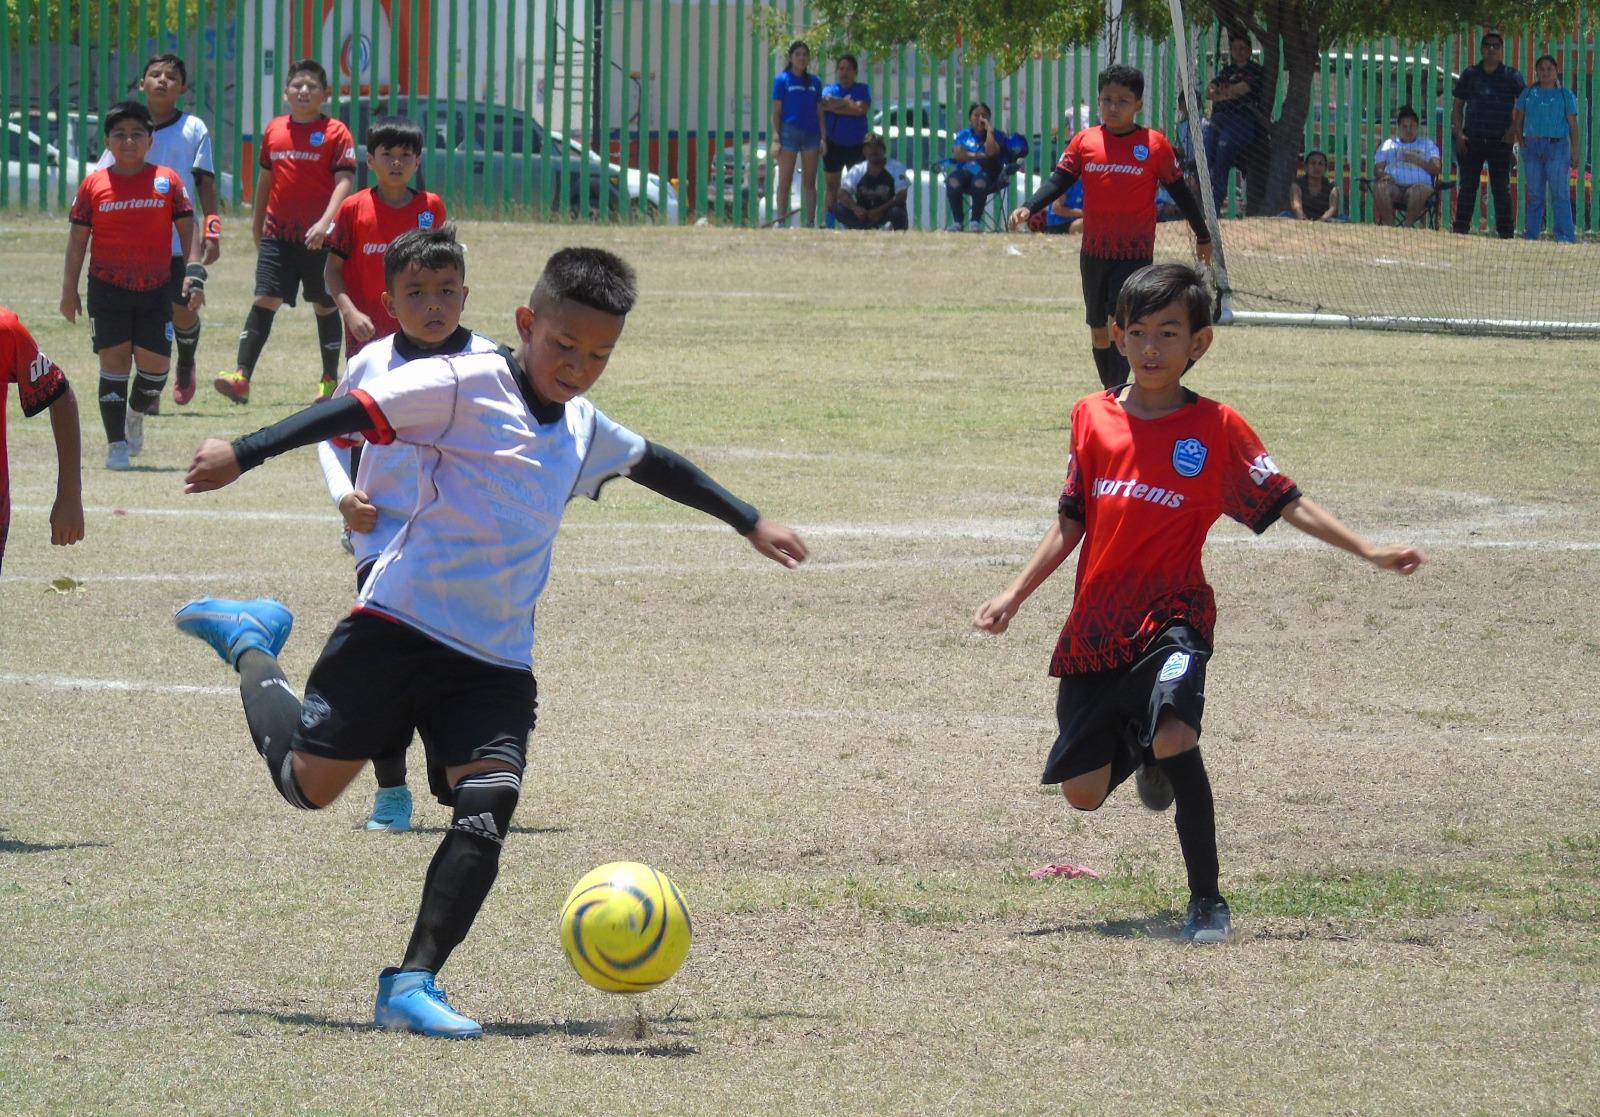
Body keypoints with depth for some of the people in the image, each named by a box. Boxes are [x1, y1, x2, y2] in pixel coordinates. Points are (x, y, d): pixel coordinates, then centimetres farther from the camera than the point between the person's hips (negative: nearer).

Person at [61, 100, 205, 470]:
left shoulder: (167, 181, 3)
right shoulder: (93, 185, 2)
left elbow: (186, 228, 4)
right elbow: (78, 238, 5)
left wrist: (194, 273, -6)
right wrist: (69, 289, 3)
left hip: (156, 288, 1)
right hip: (107, 287, -1)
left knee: (156, 363, -1)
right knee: (114, 362, -3)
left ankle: (136, 413, 31)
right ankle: (116, 444, 2)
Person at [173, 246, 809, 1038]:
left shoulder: (584, 431, 17)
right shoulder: (465, 387, -8)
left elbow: (657, 465, 36)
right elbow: (356, 411, -16)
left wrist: (750, 524, 46)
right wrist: (243, 454, -26)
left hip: (497, 661, 5)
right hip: (403, 624, -5)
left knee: (489, 801, -17)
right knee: (311, 783, -2)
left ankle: (412, 985, -17)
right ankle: (252, 650, 28)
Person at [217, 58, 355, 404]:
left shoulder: (335, 132, -5)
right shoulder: (274, 130, 9)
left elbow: (344, 181, -12)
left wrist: (325, 223, -25)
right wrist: (258, 222, 25)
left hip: (319, 238, -3)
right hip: (278, 233, 3)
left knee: (325, 306, 9)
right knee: (265, 300, -8)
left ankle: (330, 379, 22)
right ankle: (242, 378, -15)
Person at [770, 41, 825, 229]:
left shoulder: (815, 82, 10)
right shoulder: (782, 80, 0)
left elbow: (819, 111, 12)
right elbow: (776, 111, -2)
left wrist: (823, 138, 4)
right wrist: (776, 139, -9)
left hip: (811, 134, 4)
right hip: (789, 133, -4)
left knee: (809, 183, 6)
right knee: (785, 183, -1)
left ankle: (810, 223, 9)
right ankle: (781, 223, 1)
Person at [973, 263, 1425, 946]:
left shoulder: (1216, 429, -2)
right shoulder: (1093, 417, 7)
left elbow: (1286, 503, -2)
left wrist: (1368, 551, -11)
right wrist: (1015, 595, 11)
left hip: (1171, 615, -4)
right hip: (1095, 627, 4)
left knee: (1173, 737, -32)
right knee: (1082, 790, 1)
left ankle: (1207, 900, -18)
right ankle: (1142, 752, 39)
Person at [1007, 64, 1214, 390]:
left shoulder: (1154, 144, -3)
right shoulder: (1084, 141, 2)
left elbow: (1179, 190, 5)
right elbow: (1059, 180, -2)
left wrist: (1202, 235, 13)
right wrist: (1029, 207, -20)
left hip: (1135, 253, -4)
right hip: (1094, 251, 4)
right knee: (1099, 330, 12)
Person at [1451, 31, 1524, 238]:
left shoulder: (1512, 76, 6)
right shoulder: (1469, 75, 10)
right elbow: (1457, 105, 11)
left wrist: (1514, 129, -8)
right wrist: (1458, 132, 0)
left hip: (1500, 141, -2)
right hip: (1472, 140, 2)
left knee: (1501, 188, 1)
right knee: (1467, 187, 2)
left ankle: (1506, 232, 4)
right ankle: (1459, 230, 5)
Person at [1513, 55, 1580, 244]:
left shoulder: (1565, 95, 6)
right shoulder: (1528, 93, 13)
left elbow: (1573, 125, 5)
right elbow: (1518, 122, 17)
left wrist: (1574, 152, -1)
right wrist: (1522, 143, 3)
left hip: (1557, 145, -3)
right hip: (1533, 146, 3)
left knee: (1560, 194, -7)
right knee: (1534, 195, 6)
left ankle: (1565, 237, -9)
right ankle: (1531, 235, 10)